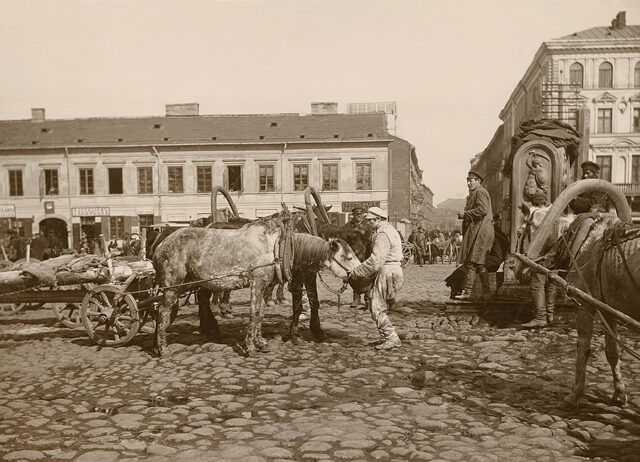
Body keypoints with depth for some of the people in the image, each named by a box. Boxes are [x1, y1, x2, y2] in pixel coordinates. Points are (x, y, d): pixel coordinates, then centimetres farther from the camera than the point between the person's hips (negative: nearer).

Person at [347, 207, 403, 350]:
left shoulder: (382, 235, -16)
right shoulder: (390, 230, 17)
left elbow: (375, 261, -24)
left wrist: (356, 273, -17)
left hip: (387, 273, -10)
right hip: (394, 270, 10)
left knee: (377, 309, -6)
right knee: (376, 307, 15)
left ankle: (392, 338, -3)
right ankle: (386, 337, 20)